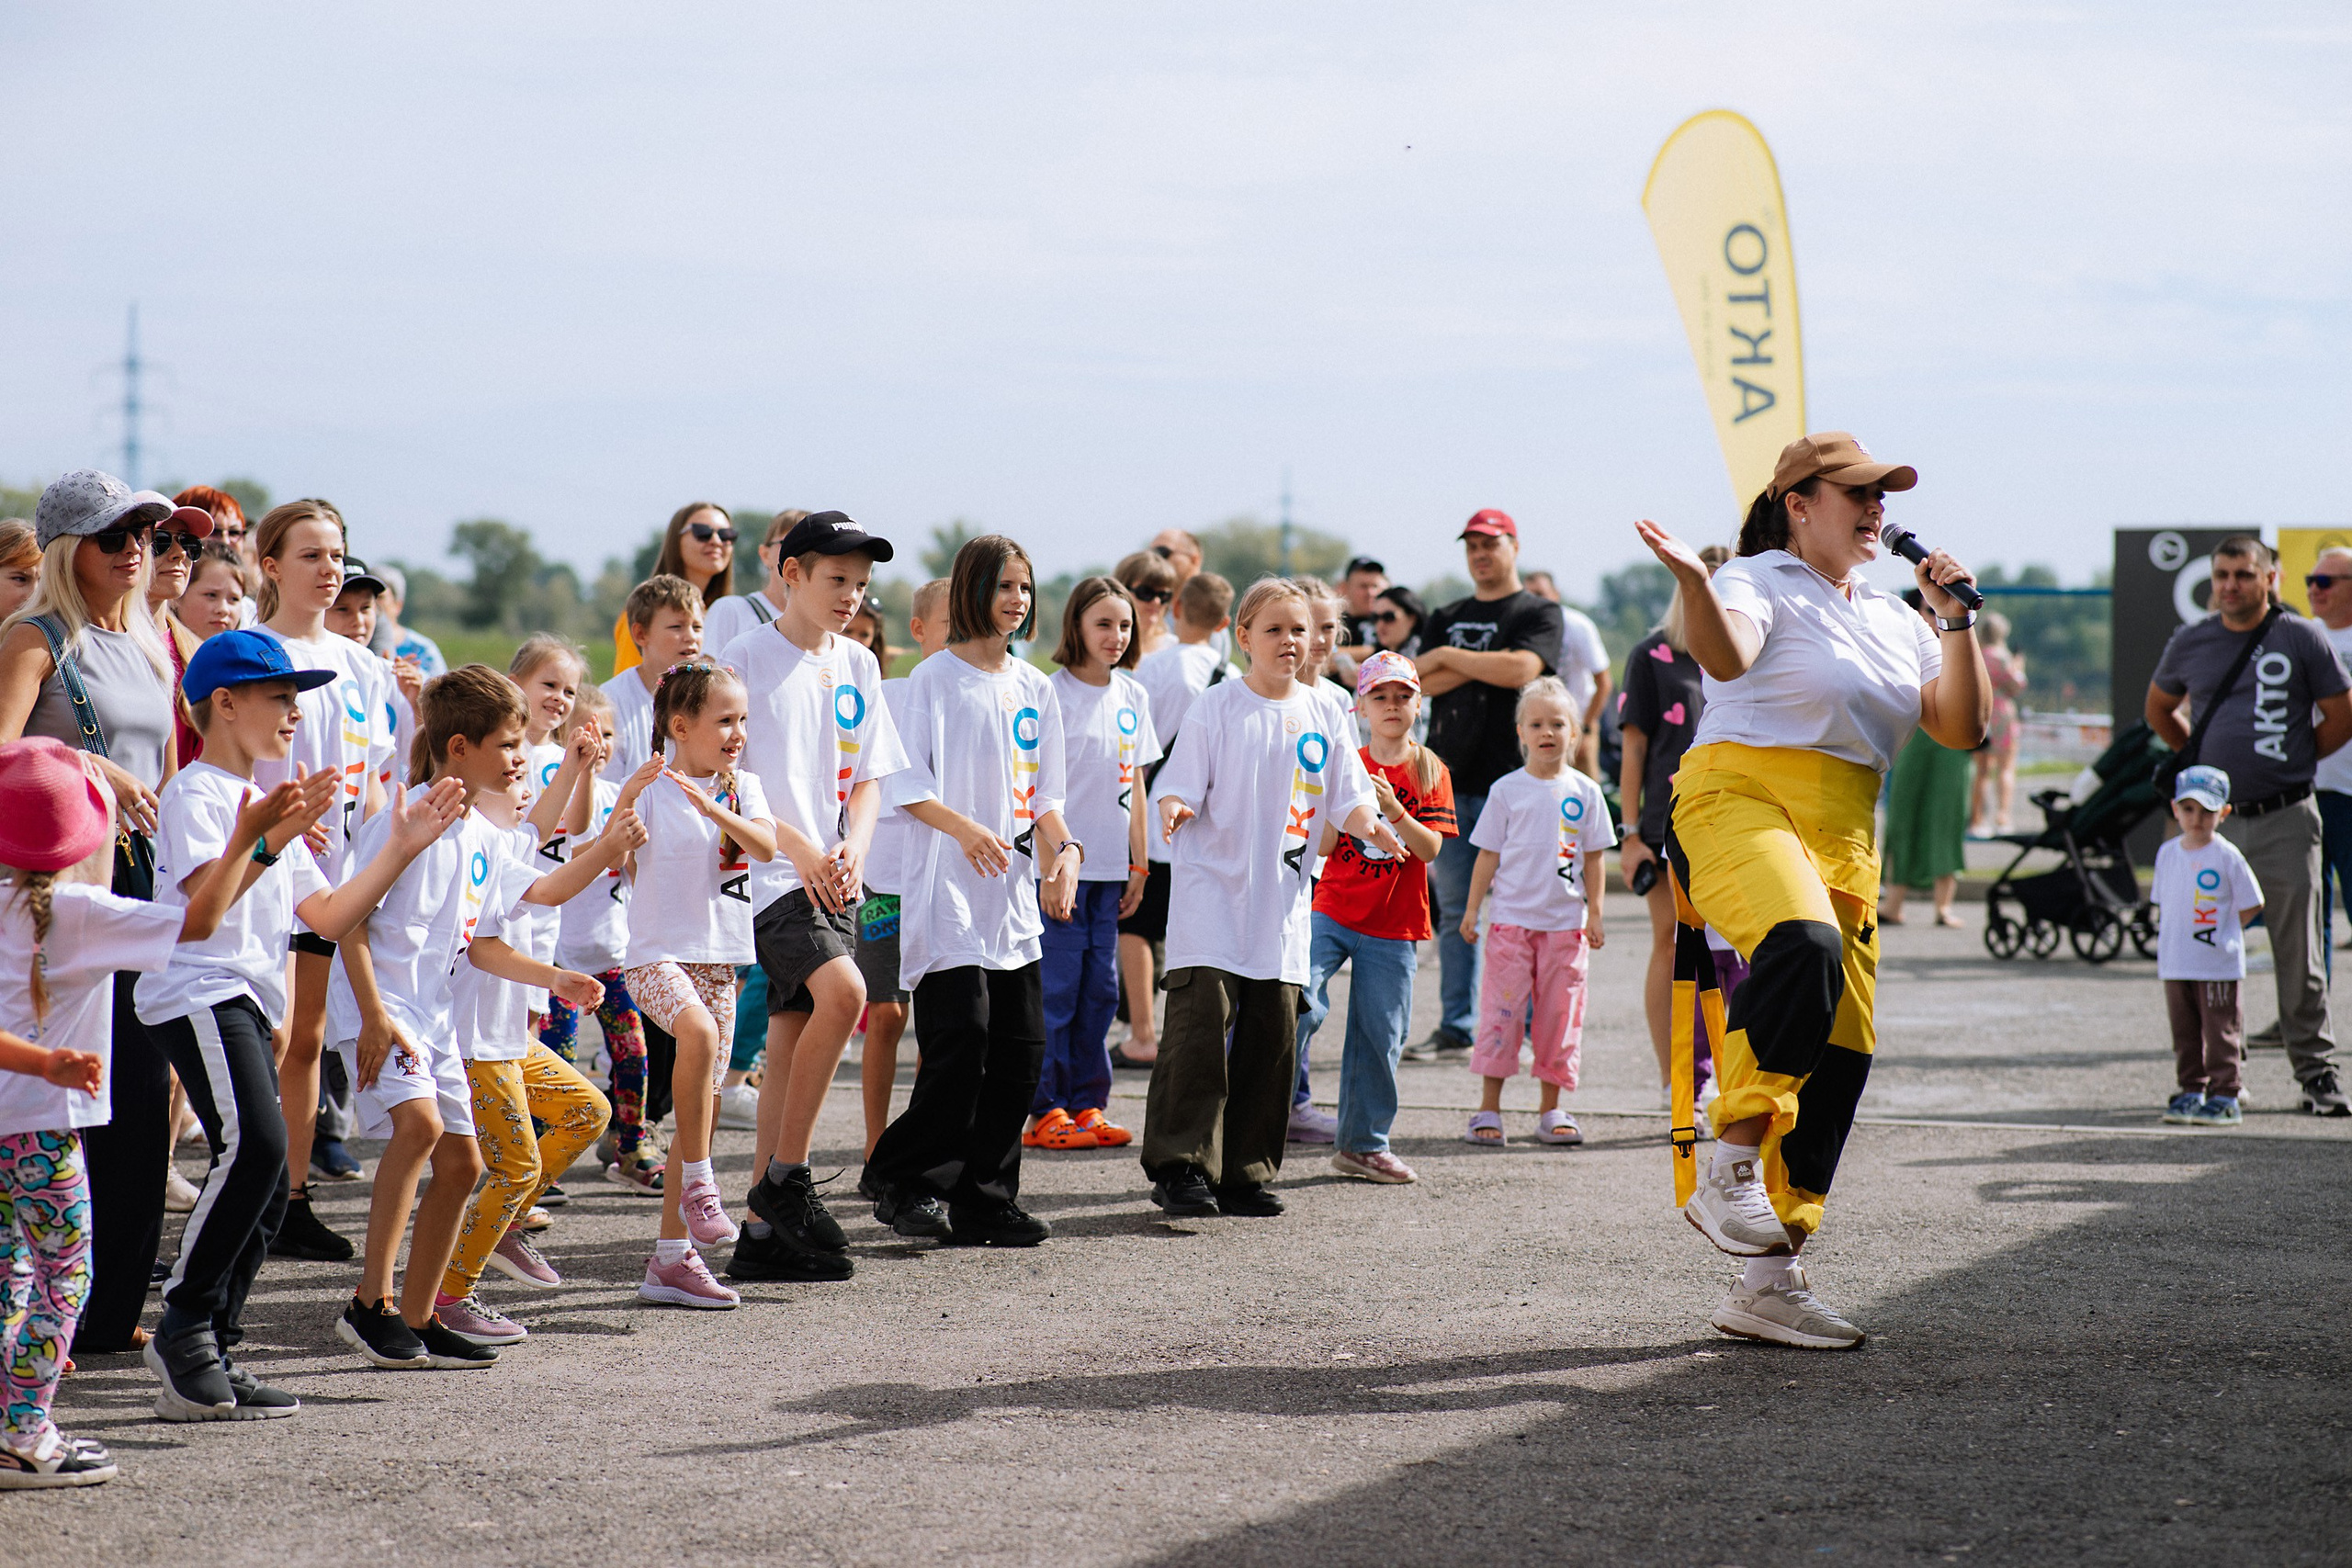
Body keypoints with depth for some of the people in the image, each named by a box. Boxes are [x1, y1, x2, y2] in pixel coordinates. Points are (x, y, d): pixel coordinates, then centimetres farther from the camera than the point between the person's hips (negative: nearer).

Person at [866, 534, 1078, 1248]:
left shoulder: (1035, 688, 15)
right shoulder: (935, 678, -3)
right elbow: (907, 783, -9)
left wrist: (1064, 849, 0)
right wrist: (964, 828, -23)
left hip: (1016, 893, 6)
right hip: (950, 890, -6)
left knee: (1020, 1049, 3)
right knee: (962, 1038, -14)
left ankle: (986, 1198, 10)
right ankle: (909, 1185, -3)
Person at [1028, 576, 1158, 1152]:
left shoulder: (1133, 696, 10)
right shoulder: (1054, 694, -9)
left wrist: (1138, 866, 13)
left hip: (1109, 867, 6)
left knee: (1100, 988, 9)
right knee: (1057, 989, -4)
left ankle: (1088, 1106, 16)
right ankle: (1046, 1110, 2)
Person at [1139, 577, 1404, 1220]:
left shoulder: (1322, 715, 10)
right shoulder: (1215, 708, -2)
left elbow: (1348, 797, 9)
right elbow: (1179, 786, -4)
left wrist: (1369, 825, -12)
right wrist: (1173, 811, -26)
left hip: (1282, 905, 4)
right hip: (1212, 895, -4)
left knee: (1273, 1035, 4)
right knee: (1200, 1024, -13)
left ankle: (1246, 1173, 12)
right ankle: (1182, 1167, -10)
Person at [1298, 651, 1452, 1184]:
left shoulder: (1430, 773, 3)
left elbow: (1430, 849, -8)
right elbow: (1323, 845, -2)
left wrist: (1393, 808, -22)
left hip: (1393, 928, 1)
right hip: (1332, 913, 0)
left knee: (1378, 1036, 5)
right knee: (1302, 1002, -22)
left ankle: (1363, 1144, 16)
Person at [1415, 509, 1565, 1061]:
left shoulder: (1539, 613, 3)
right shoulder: (1446, 619, 18)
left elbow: (1521, 668, -15)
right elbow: (1421, 682, 3)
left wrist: (1449, 658, -6)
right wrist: (1483, 665, -9)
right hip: (1451, 782, 5)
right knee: (1455, 911, 6)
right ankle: (1457, 1029, 10)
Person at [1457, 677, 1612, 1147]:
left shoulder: (1585, 792, 5)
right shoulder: (1507, 790, 1)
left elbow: (1593, 858, 10)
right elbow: (1488, 855, 5)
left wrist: (1594, 913, 5)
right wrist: (1472, 908, 1)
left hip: (1565, 922, 2)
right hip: (1512, 918, -2)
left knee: (1560, 1014, 4)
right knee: (1502, 1010, -4)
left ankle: (1551, 1110, 13)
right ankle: (1488, 1109, 1)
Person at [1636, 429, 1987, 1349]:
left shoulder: (1892, 620, 23)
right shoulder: (1762, 582, 1)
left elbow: (1963, 728, 15)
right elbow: (1726, 655, -22)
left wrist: (1955, 621, 6)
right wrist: (1693, 581, -41)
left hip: (1844, 841, 8)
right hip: (1741, 802, -7)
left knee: (1840, 1056, 0)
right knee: (1803, 946, -38)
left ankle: (1769, 1283, 6)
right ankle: (1729, 1164, -27)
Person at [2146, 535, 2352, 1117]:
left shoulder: (2301, 638, 1)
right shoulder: (2189, 644, 10)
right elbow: (2158, 710, 25)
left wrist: (2287, 762, 4)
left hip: (2285, 822, -2)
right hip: (2212, 822, 3)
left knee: (2298, 955, -1)